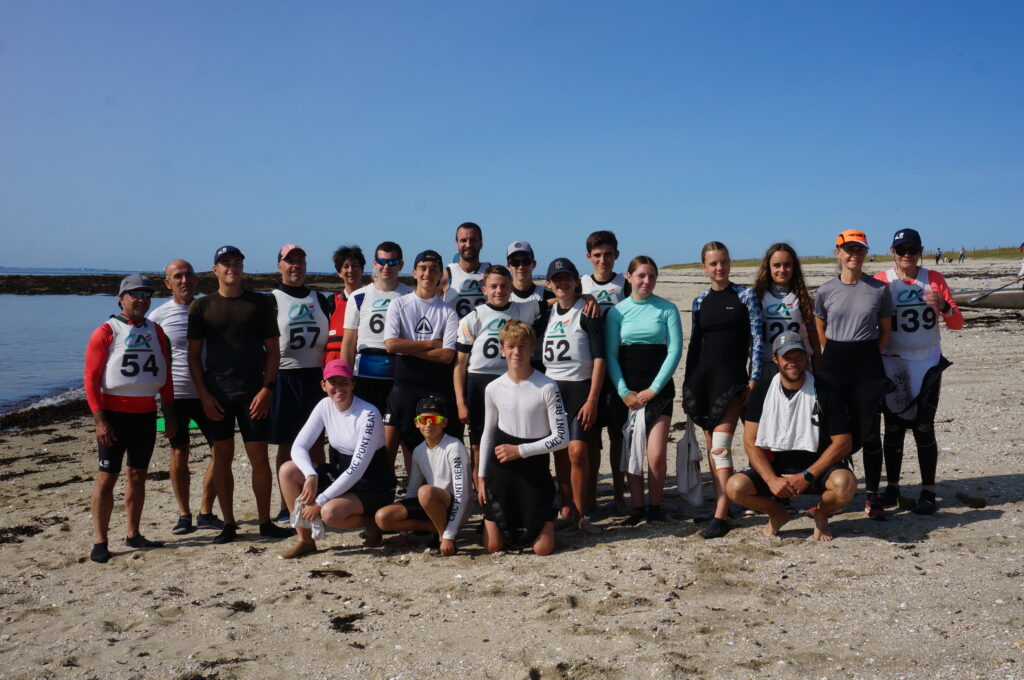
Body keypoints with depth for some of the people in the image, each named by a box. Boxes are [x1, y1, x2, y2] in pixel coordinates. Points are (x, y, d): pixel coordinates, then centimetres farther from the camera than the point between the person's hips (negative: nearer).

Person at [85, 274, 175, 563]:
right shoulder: (106, 332, -4)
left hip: (146, 413, 5)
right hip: (115, 414, -5)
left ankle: (134, 535, 20)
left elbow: (166, 375, 15)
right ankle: (99, 542, 2)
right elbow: (91, 378, -8)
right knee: (107, 477, -2)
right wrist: (100, 420, -15)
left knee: (138, 475, 11)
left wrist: (170, 414, 11)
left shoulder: (155, 331, 11)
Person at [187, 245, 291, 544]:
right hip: (217, 394, 1)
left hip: (253, 393, 0)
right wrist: (204, 394, -4)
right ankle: (228, 524, 15)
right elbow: (193, 355, 5)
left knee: (259, 457, 0)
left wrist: (267, 388, -6)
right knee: (222, 457, 5)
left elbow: (273, 350, 4)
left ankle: (265, 521, 12)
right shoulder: (201, 306, 5)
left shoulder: (260, 303, 5)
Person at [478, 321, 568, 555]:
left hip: (535, 468, -2)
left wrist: (520, 450, -14)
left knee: (543, 549, -3)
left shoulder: (547, 387, -12)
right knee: (492, 547, 3)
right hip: (500, 469, 2)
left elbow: (561, 437, -11)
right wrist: (481, 477, 9)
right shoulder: (493, 389, -1)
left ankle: (545, 516, 29)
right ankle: (510, 523, 35)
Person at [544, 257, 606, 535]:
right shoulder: (548, 312, 12)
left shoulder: (587, 312, -4)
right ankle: (566, 509, 18)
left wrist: (592, 400, -15)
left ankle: (581, 514, -1)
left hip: (581, 388, -5)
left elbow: (599, 358, -9)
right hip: (552, 387, 5)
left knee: (578, 451, -13)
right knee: (560, 452, 7)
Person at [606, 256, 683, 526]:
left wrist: (653, 388, -7)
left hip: (658, 390, -1)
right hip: (626, 391, 1)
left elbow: (675, 350, -1)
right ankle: (637, 508, 15)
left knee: (656, 456, -9)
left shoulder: (667, 309, 4)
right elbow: (610, 355, 2)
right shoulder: (617, 312, 6)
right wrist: (624, 392, -7)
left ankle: (655, 507, 11)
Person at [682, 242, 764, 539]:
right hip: (702, 376, 5)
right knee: (712, 445, 7)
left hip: (732, 377, -4)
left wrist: (753, 379, -8)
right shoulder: (700, 301, 12)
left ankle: (721, 515, -13)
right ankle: (721, 501, 16)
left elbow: (757, 339, -2)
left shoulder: (746, 296, 1)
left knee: (720, 445, -13)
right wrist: (688, 384, 12)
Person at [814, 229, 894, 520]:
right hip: (833, 365, 1)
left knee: (869, 431, 2)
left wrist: (869, 356, 2)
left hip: (868, 365, -1)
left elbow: (885, 330, 9)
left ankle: (872, 497, 13)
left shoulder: (879, 289, 0)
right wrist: (834, 356, 5)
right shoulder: (826, 291, 2)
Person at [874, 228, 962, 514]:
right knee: (893, 429, 7)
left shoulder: (934, 279, 2)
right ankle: (892, 487, 18)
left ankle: (928, 491, 10)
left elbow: (957, 324, 0)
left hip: (927, 365, 0)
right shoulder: (881, 281, -1)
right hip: (892, 365, 0)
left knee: (924, 429, 0)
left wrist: (943, 306, -19)